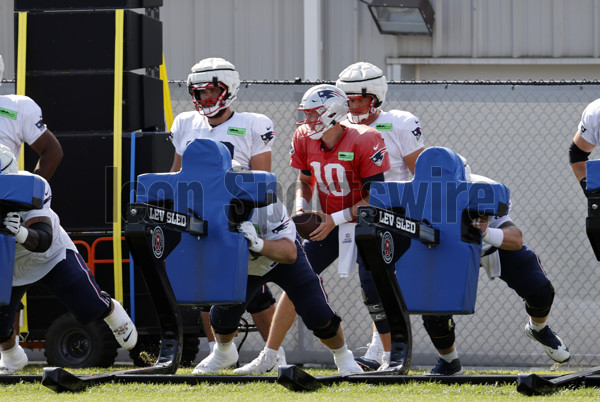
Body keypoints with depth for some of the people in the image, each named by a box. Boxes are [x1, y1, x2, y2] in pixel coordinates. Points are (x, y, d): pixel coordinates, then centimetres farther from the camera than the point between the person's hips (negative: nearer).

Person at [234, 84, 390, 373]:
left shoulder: (363, 142, -24)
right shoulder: (305, 139, -6)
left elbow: (375, 198, -21)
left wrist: (335, 219, -24)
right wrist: (301, 207, -9)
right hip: (328, 223, 6)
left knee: (373, 290, -18)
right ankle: (268, 357, 6)